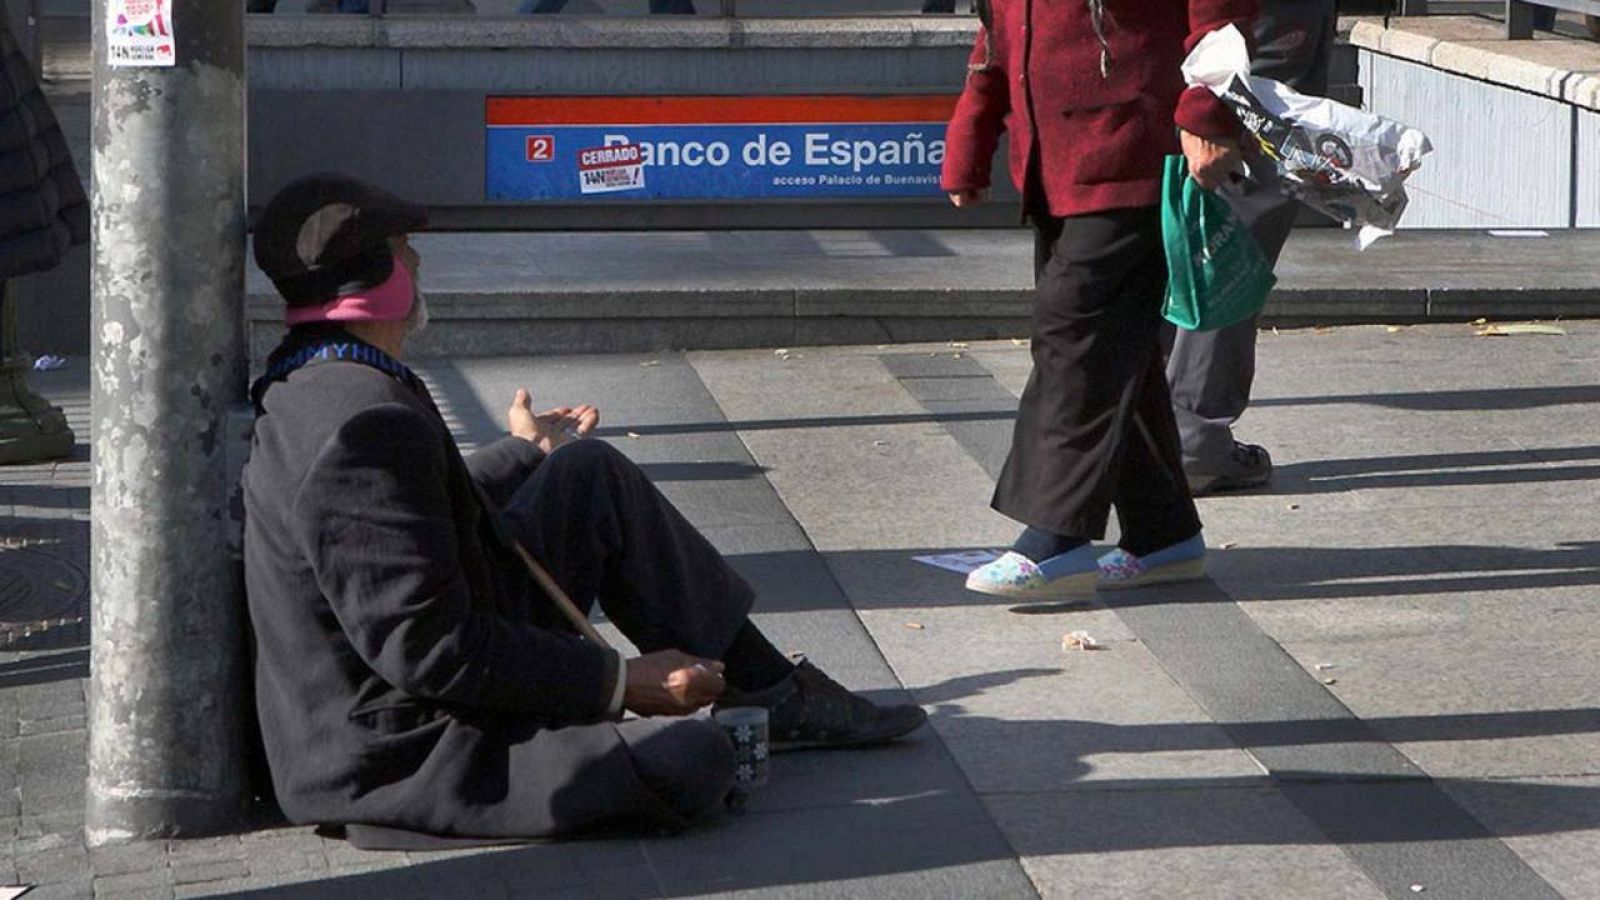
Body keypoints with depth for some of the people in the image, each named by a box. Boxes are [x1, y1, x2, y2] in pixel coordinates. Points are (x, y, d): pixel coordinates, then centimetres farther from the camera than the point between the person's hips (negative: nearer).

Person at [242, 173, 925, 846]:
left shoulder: (311, 386, 7)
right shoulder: (369, 429, -27)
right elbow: (427, 649, -28)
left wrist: (526, 454, 41)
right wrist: (620, 681, -20)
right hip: (404, 763, -11)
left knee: (592, 475, 14)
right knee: (692, 762, -29)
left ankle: (770, 690, 16)